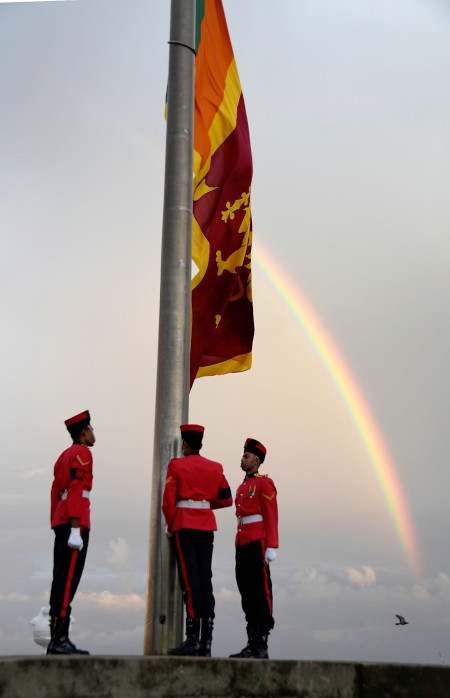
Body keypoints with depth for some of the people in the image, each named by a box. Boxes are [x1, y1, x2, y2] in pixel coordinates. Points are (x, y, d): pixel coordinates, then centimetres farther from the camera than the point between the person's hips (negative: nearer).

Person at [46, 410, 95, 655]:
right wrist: (75, 529, -21)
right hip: (75, 523, -9)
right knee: (68, 580, -11)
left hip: (61, 524, 9)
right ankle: (60, 639, -13)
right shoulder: (82, 453, -6)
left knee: (61, 580, 8)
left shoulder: (64, 455, 22)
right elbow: (76, 490, -16)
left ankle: (56, 639, 10)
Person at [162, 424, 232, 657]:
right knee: (205, 580, 6)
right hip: (207, 526, 4)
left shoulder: (176, 465, -4)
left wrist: (170, 526, 5)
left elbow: (168, 501, -7)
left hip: (184, 526, -4)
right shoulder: (215, 467, 9)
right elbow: (226, 499, 9)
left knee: (190, 581, -5)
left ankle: (192, 639, -7)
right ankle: (206, 642, 6)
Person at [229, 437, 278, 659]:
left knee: (261, 593, -5)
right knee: (246, 594, 9)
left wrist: (271, 548, -16)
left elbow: (271, 518, -10)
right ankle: (252, 643, 14)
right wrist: (239, 547, 19)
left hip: (258, 544, -9)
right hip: (242, 546, 9)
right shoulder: (242, 487, 19)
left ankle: (261, 646, -2)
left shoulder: (264, 483, -5)